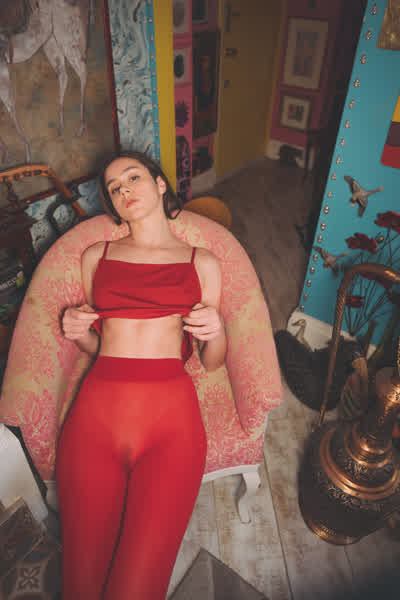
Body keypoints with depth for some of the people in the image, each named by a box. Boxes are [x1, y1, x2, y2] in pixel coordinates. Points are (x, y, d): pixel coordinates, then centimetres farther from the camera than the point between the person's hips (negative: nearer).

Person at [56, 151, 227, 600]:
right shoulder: (96, 256, 18)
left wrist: (216, 332, -8)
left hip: (171, 412, -1)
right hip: (96, 410, 2)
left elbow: (212, 362, 13)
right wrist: (78, 331, 2)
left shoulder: (202, 262, 13)